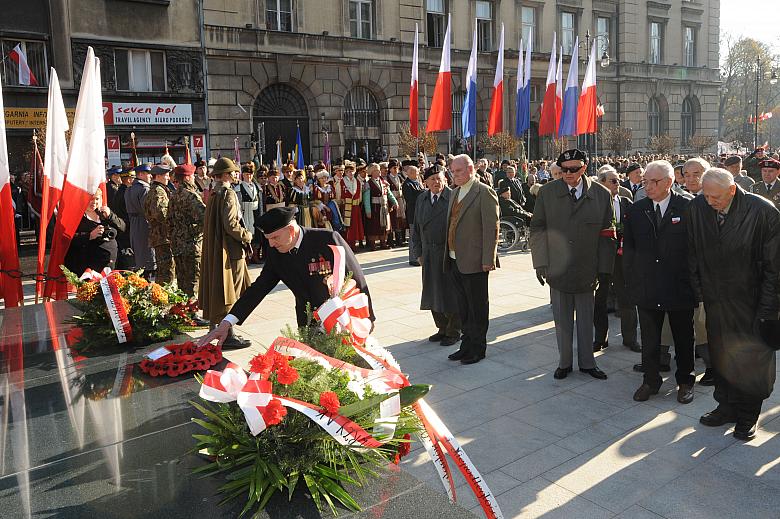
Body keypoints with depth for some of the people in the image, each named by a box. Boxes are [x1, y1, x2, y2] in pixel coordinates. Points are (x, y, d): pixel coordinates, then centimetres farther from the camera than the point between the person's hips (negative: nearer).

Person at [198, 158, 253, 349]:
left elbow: (211, 223, 15)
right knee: (230, 292, -4)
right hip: (230, 250, -9)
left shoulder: (213, 194, 11)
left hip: (213, 248, 9)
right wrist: (247, 235, -8)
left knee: (217, 289, 17)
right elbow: (230, 225, -23)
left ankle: (215, 327, 28)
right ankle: (227, 335, -1)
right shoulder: (228, 194, -15)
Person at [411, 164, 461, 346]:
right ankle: (442, 328, 28)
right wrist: (419, 252, 11)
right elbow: (417, 227, 15)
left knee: (450, 293, 3)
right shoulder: (421, 200, 10)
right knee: (433, 294, 12)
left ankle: (453, 332, 17)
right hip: (429, 254, 6)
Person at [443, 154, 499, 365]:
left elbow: (491, 228, -15)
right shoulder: (455, 193, 15)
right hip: (454, 261, 8)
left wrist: (488, 260, -18)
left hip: (474, 262, -8)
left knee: (478, 308, 5)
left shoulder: (484, 193, -11)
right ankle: (467, 345, 29)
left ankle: (478, 348, 18)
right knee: (463, 307, 17)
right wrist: (448, 254, 14)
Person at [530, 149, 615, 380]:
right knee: (562, 319, 11)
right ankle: (564, 362, 26)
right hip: (557, 269, 0)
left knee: (586, 319, 12)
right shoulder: (547, 192, -2)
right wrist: (540, 263, -5)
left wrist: (604, 269, -3)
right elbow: (537, 228, 1)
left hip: (586, 270, 0)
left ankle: (587, 362, 27)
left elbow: (607, 233, 1)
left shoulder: (601, 194, -2)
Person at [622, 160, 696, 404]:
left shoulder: (688, 207, -7)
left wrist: (693, 280, -5)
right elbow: (628, 247, 7)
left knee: (683, 338, 13)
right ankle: (650, 381, 27)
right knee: (649, 338, 11)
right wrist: (632, 278, 3)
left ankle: (685, 381, 31)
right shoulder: (636, 210, 3)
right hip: (647, 287, 2)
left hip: (680, 287, -2)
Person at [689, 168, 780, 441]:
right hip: (715, 300, 4)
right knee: (719, 355, 14)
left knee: (751, 359, 8)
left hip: (750, 303, -3)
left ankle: (748, 415, 25)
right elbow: (693, 253, 4)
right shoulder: (698, 208, -6)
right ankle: (727, 406, 31)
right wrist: (698, 290, 2)